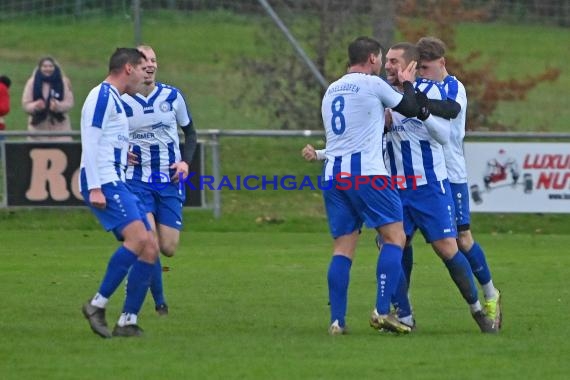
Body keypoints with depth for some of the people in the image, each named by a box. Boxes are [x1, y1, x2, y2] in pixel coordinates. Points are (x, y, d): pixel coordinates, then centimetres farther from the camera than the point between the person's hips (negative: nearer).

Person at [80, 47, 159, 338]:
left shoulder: (115, 100, 23)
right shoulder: (102, 95, -8)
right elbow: (90, 141, -16)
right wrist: (95, 188, -22)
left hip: (116, 183, 10)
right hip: (103, 183, -10)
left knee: (150, 248, 2)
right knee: (138, 237, -25)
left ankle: (128, 321, 1)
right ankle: (97, 305, -20)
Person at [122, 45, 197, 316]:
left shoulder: (173, 96, 2)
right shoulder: (121, 102, -3)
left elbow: (189, 132, 14)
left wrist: (186, 161, -2)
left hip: (170, 181, 2)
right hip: (137, 180, -2)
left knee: (168, 249, -3)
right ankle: (160, 303, -8)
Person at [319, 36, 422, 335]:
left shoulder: (331, 90, 20)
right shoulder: (372, 84, -1)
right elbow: (411, 109, 9)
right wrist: (407, 83, 26)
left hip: (333, 175, 7)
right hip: (366, 173, -7)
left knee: (343, 247, 6)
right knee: (395, 237, -1)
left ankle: (336, 320, -2)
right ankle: (382, 311, -12)